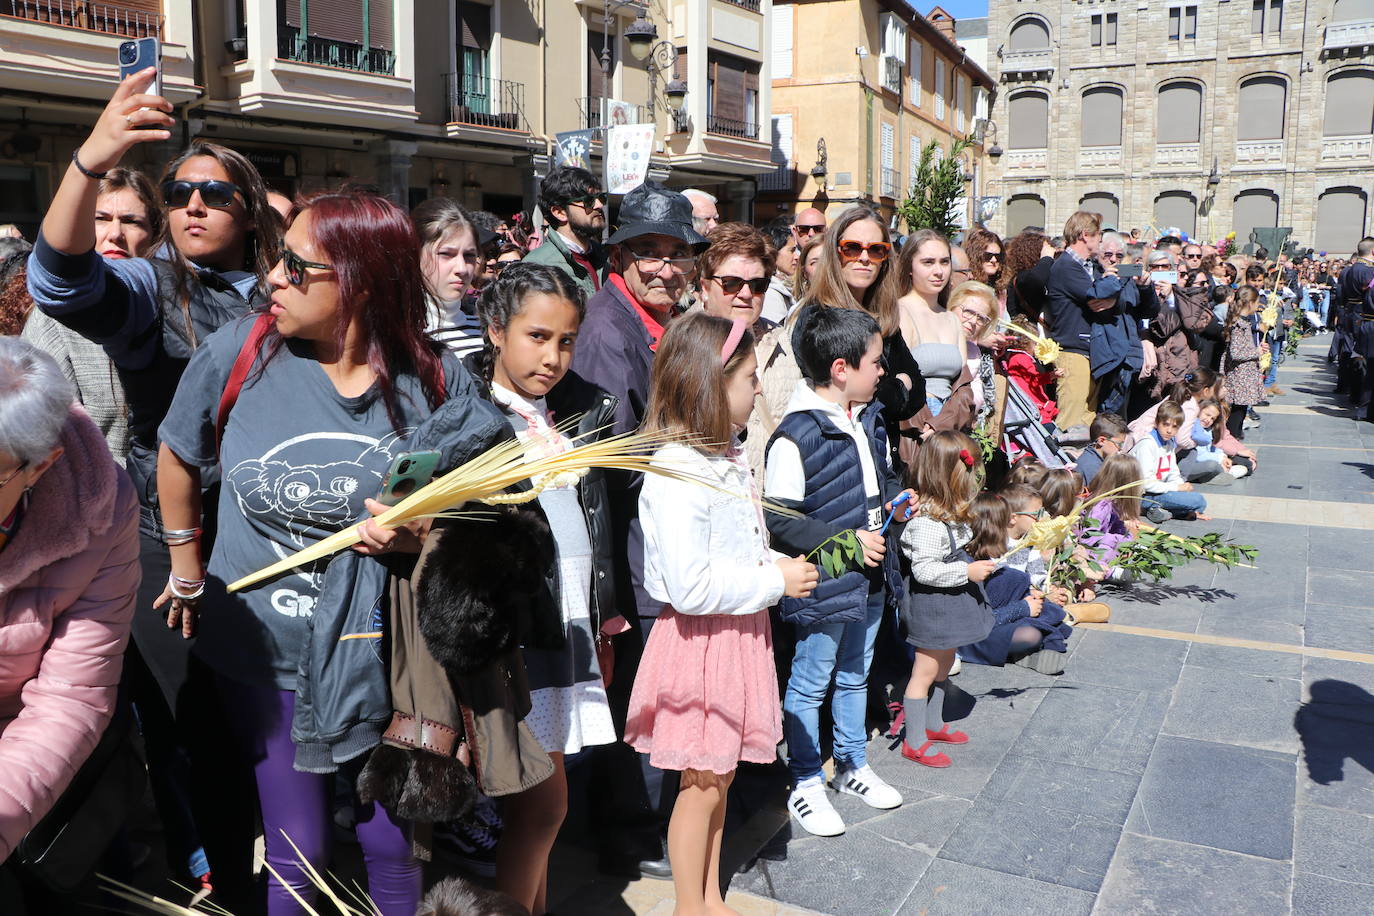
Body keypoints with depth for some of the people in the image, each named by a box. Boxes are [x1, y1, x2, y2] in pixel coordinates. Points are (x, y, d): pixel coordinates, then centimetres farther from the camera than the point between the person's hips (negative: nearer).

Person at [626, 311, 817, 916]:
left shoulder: (728, 457, 6)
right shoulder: (677, 473, -24)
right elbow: (691, 587, -28)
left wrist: (780, 567, 2)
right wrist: (775, 582, -19)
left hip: (740, 634, 9)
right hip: (699, 641, -9)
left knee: (719, 775, 20)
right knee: (701, 787, 7)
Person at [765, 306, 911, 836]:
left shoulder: (870, 419, 5)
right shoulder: (795, 437, -23)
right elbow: (780, 520, -23)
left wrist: (894, 498, 1)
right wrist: (846, 542, -24)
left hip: (870, 578, 8)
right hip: (823, 586, -8)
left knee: (855, 676, 23)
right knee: (809, 685, 9)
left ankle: (852, 765, 41)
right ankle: (805, 785, 25)